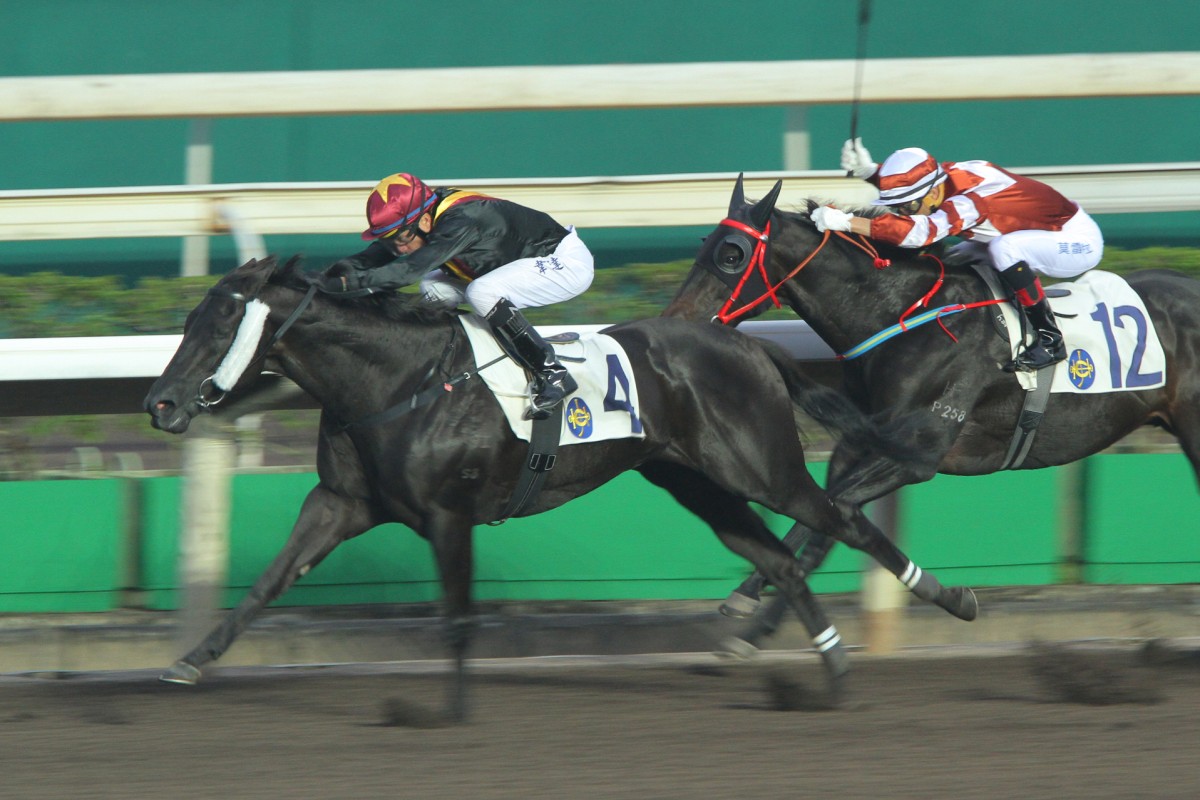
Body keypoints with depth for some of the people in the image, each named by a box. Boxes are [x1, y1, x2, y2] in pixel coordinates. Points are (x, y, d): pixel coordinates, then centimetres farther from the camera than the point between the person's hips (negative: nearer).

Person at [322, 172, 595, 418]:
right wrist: (342, 268, -24)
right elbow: (380, 254, -5)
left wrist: (349, 282, -46)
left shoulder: (460, 223, -33)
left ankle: (553, 375, -21)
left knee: (482, 294, -31)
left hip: (568, 262, -9)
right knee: (435, 289, -1)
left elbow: (412, 268, -42)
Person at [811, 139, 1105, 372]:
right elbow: (906, 182, 11)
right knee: (960, 257, 7)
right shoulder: (947, 176, -8)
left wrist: (846, 222, -49)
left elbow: (920, 231, -46)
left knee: (1004, 248, -33)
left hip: (1080, 243, -9)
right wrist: (868, 171, -10)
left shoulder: (971, 199, -33)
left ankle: (1050, 340, -21)